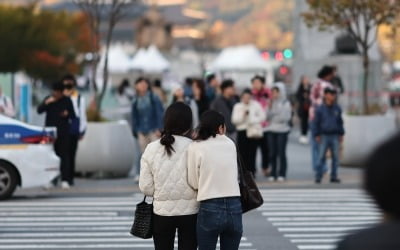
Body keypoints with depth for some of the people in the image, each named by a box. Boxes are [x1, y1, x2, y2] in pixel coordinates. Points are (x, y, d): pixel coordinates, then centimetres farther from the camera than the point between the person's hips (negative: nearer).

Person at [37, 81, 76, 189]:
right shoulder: (49, 99, 6)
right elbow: (39, 110, -4)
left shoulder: (67, 101, 4)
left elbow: (73, 116, 9)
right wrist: (46, 103, -20)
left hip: (63, 133, -1)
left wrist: (68, 114, -13)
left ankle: (65, 180, -8)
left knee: (64, 156, -6)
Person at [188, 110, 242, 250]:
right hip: (234, 207, 3)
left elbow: (193, 183, 0)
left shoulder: (196, 147, -3)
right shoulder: (230, 144, 7)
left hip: (210, 208, -3)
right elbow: (234, 175, 13)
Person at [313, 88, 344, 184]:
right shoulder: (320, 109, -2)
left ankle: (334, 176, 11)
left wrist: (341, 134, 11)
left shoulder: (337, 109, 7)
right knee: (321, 157, -3)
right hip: (324, 136, -3)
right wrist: (317, 135, -3)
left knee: (335, 157, 4)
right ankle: (318, 176, 1)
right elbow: (316, 123, 2)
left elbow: (340, 122, 15)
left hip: (335, 136, 3)